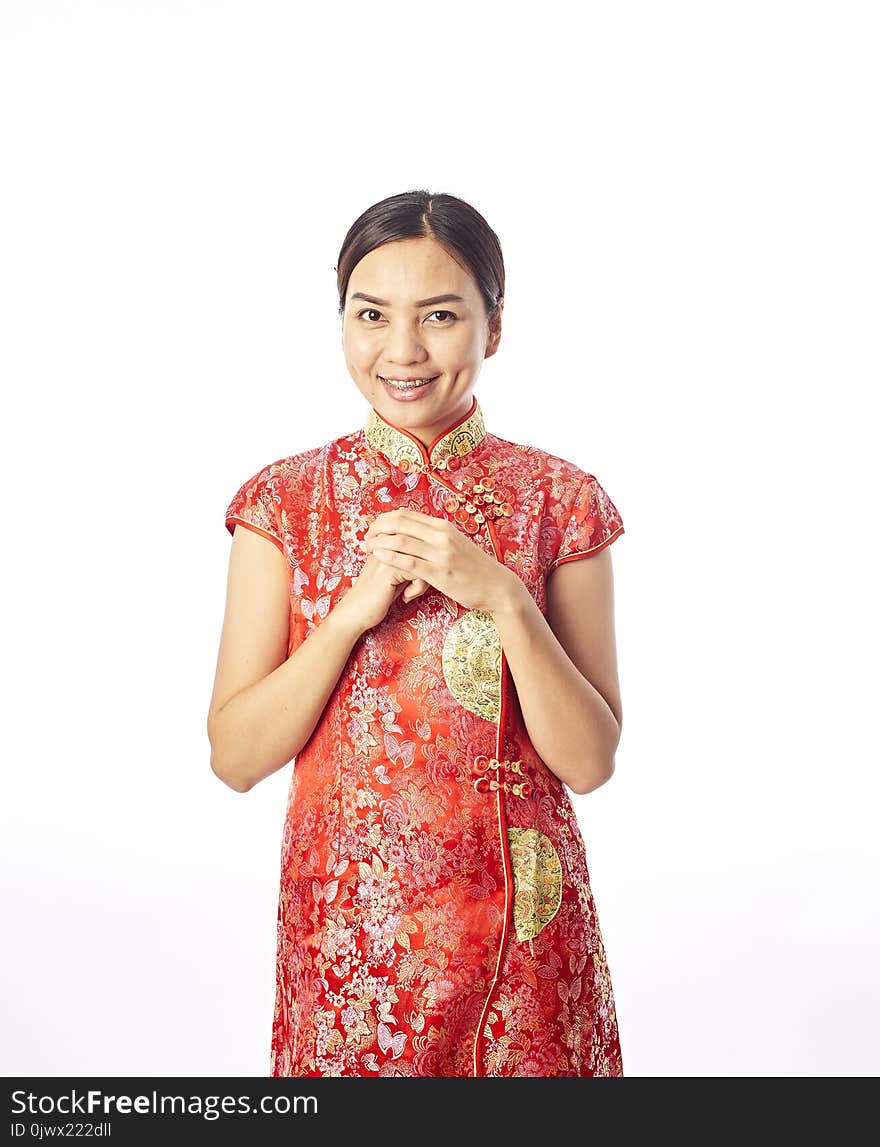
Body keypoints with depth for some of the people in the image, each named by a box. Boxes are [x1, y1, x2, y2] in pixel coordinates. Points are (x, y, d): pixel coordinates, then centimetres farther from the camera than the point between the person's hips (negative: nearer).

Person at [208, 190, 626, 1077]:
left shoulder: (560, 498, -5)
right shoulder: (286, 501, -3)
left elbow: (591, 761, -8)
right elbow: (234, 757, -6)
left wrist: (502, 598, -20)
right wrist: (354, 610, -18)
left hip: (518, 918, 0)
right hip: (346, 919, 1)